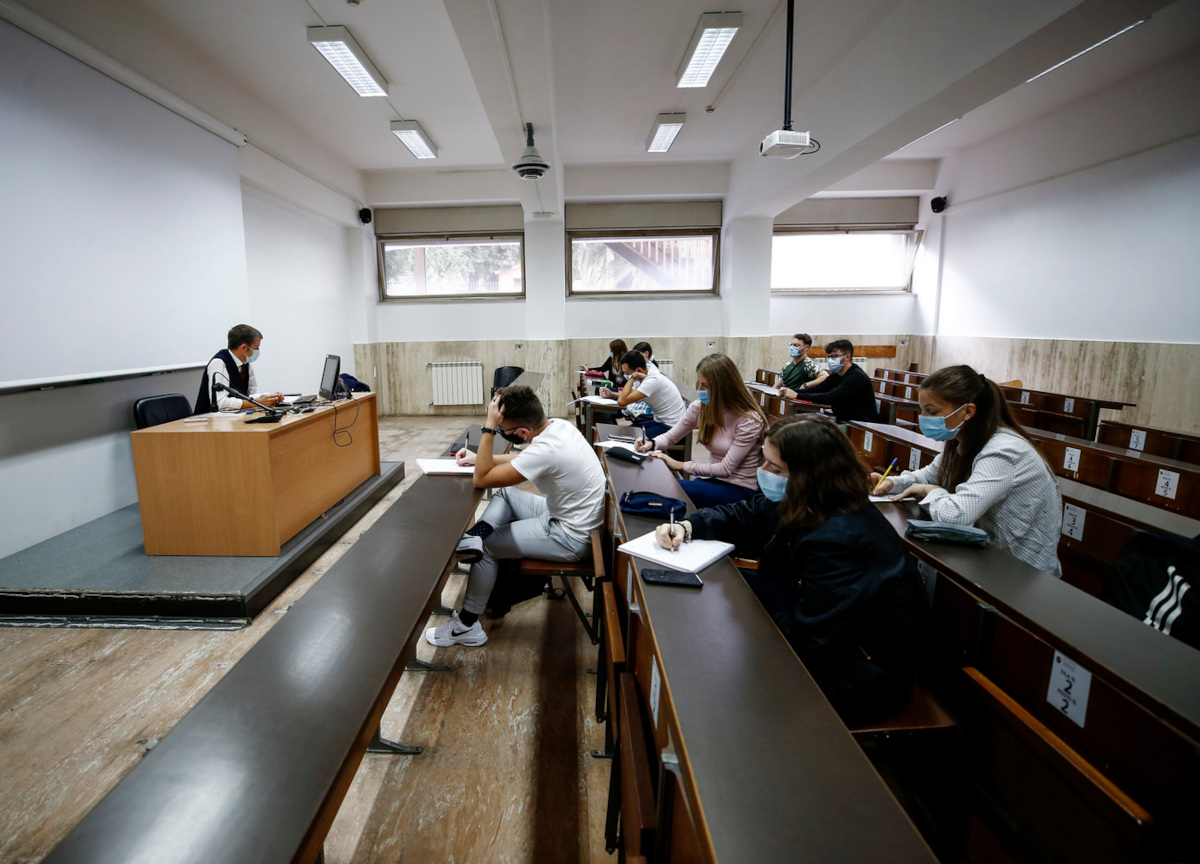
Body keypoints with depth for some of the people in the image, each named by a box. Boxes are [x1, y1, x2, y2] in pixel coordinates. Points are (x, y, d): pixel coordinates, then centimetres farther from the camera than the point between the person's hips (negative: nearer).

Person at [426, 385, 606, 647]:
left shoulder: (545, 450, -32)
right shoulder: (558, 425, -5)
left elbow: (482, 479, -23)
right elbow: (524, 457, 16)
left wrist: (489, 427, -24)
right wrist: (479, 458, 9)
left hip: (570, 537, -9)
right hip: (570, 514, 9)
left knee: (488, 545, 4)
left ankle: (466, 626, 17)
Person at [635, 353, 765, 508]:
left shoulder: (749, 420, -19)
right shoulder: (700, 407, -3)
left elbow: (726, 469, -19)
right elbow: (670, 436, 7)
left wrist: (681, 465, -19)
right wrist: (651, 443, -16)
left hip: (739, 489, -5)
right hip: (712, 478, 5)